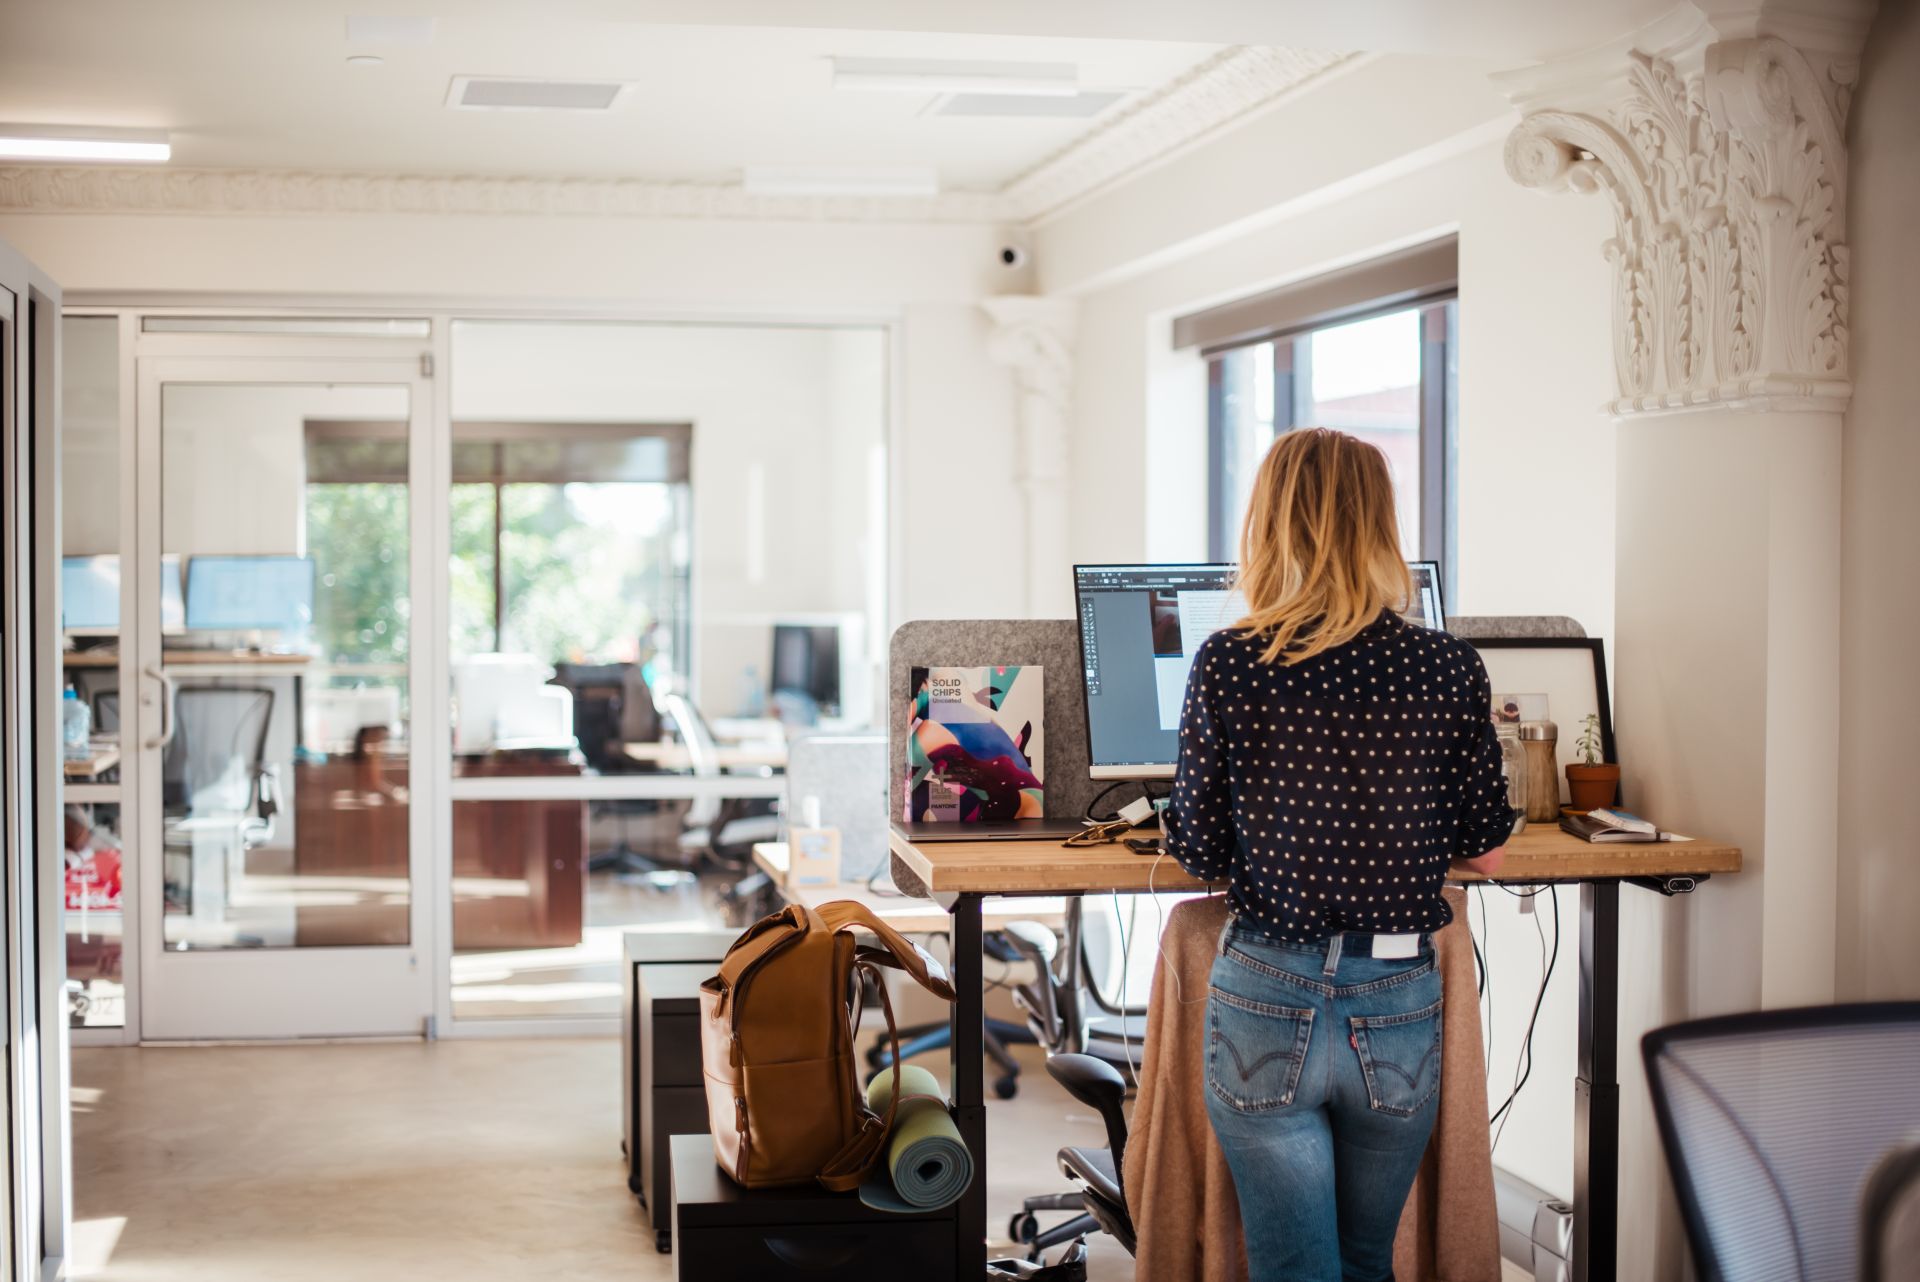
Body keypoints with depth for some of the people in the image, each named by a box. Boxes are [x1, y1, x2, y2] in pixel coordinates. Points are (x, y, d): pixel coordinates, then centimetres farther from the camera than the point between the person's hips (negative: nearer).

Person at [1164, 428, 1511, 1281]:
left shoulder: (1227, 665, -9)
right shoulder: (1451, 670, -5)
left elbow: (1198, 850, -2)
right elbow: (1482, 842, 7)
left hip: (1267, 998, -2)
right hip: (1399, 1006, 2)